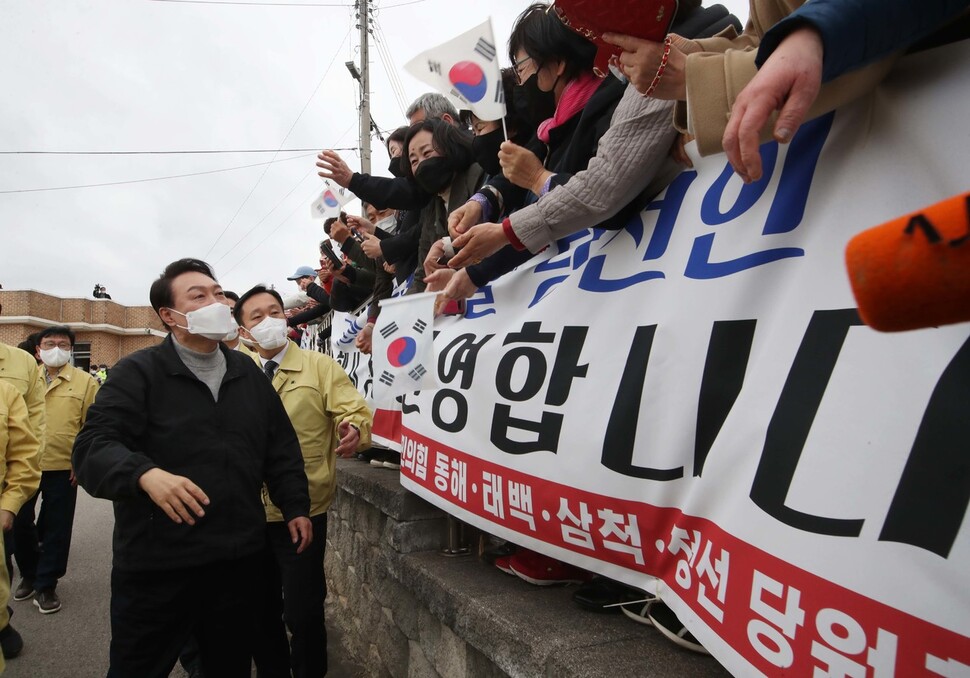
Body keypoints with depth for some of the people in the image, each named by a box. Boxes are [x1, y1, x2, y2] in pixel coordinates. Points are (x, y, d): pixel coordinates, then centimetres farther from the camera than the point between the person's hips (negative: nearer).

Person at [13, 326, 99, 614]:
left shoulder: (85, 382, -2)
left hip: (63, 468, -3)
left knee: (56, 528, 6)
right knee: (20, 523, 12)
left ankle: (46, 585, 20)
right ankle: (30, 574, 34)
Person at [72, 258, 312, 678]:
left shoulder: (247, 372, 9)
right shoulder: (138, 372, -7)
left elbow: (281, 446, 14)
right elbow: (94, 446, -18)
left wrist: (295, 505, 11)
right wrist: (146, 474, -37)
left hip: (238, 560, 5)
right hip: (157, 567, -4)